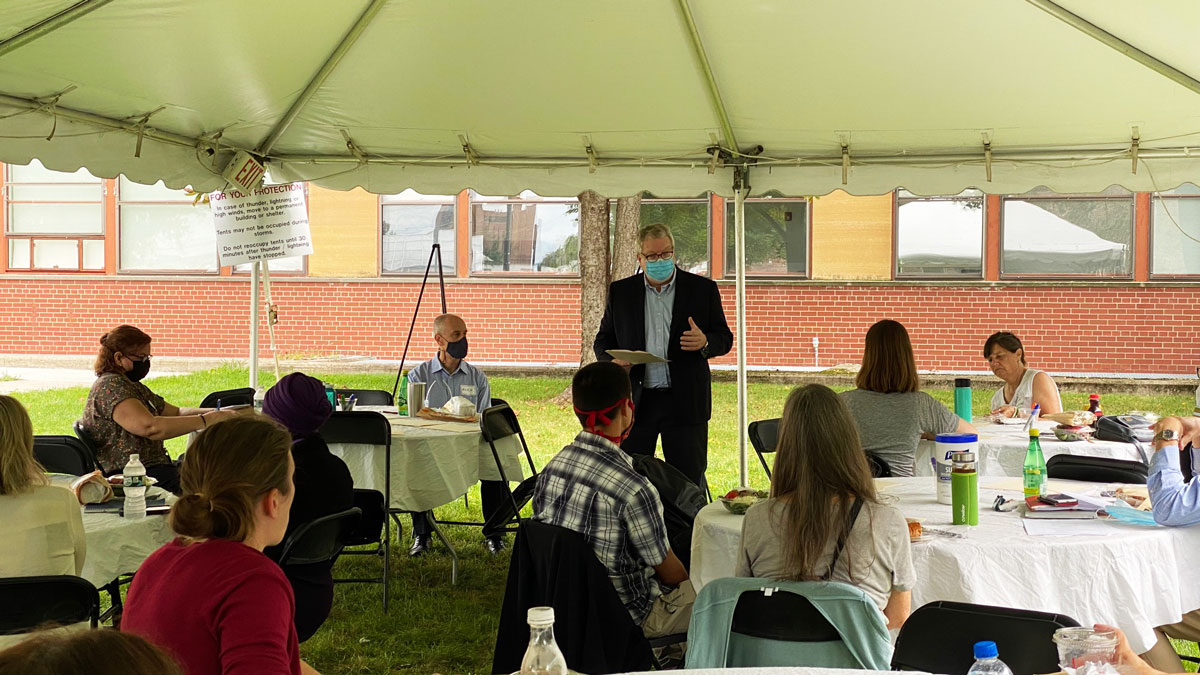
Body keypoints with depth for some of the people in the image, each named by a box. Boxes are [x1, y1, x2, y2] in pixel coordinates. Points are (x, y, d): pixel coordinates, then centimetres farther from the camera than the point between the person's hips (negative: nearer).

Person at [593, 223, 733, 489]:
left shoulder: (703, 289, 4)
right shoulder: (621, 291, 8)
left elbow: (725, 338, 6)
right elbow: (603, 340, 13)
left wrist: (704, 342, -17)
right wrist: (613, 361, -10)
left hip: (685, 403, -1)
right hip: (635, 401, 1)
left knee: (689, 481, 2)